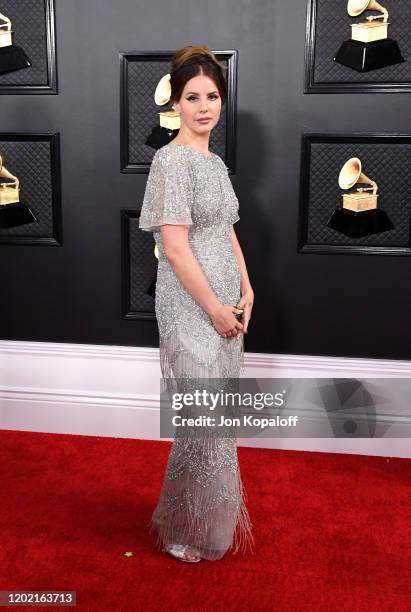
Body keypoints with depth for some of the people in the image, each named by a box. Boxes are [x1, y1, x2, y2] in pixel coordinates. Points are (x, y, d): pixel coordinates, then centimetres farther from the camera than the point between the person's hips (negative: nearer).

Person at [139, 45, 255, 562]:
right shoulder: (172, 159, -15)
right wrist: (216, 309, -16)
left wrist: (245, 292, 5)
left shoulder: (215, 162, 12)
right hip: (192, 308, -8)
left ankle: (213, 516, 39)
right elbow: (175, 248, -20)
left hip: (223, 305, 8)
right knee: (201, 423, 2)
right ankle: (184, 532, 24)